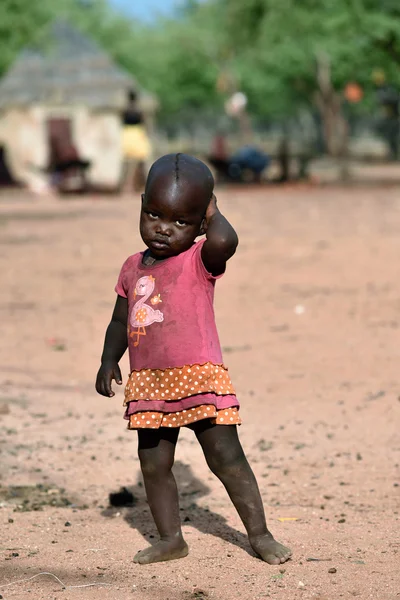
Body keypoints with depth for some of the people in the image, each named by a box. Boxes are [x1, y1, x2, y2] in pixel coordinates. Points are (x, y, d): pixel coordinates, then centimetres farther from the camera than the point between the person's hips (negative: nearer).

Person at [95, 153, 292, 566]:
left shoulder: (199, 261, -7)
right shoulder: (133, 268, 11)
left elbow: (224, 241, -31)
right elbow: (120, 321, 21)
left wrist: (213, 212, -13)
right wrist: (109, 360, 8)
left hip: (199, 377, -5)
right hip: (148, 383, 6)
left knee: (226, 457, -3)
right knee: (153, 463, 6)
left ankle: (259, 535, 7)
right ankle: (170, 539, 18)